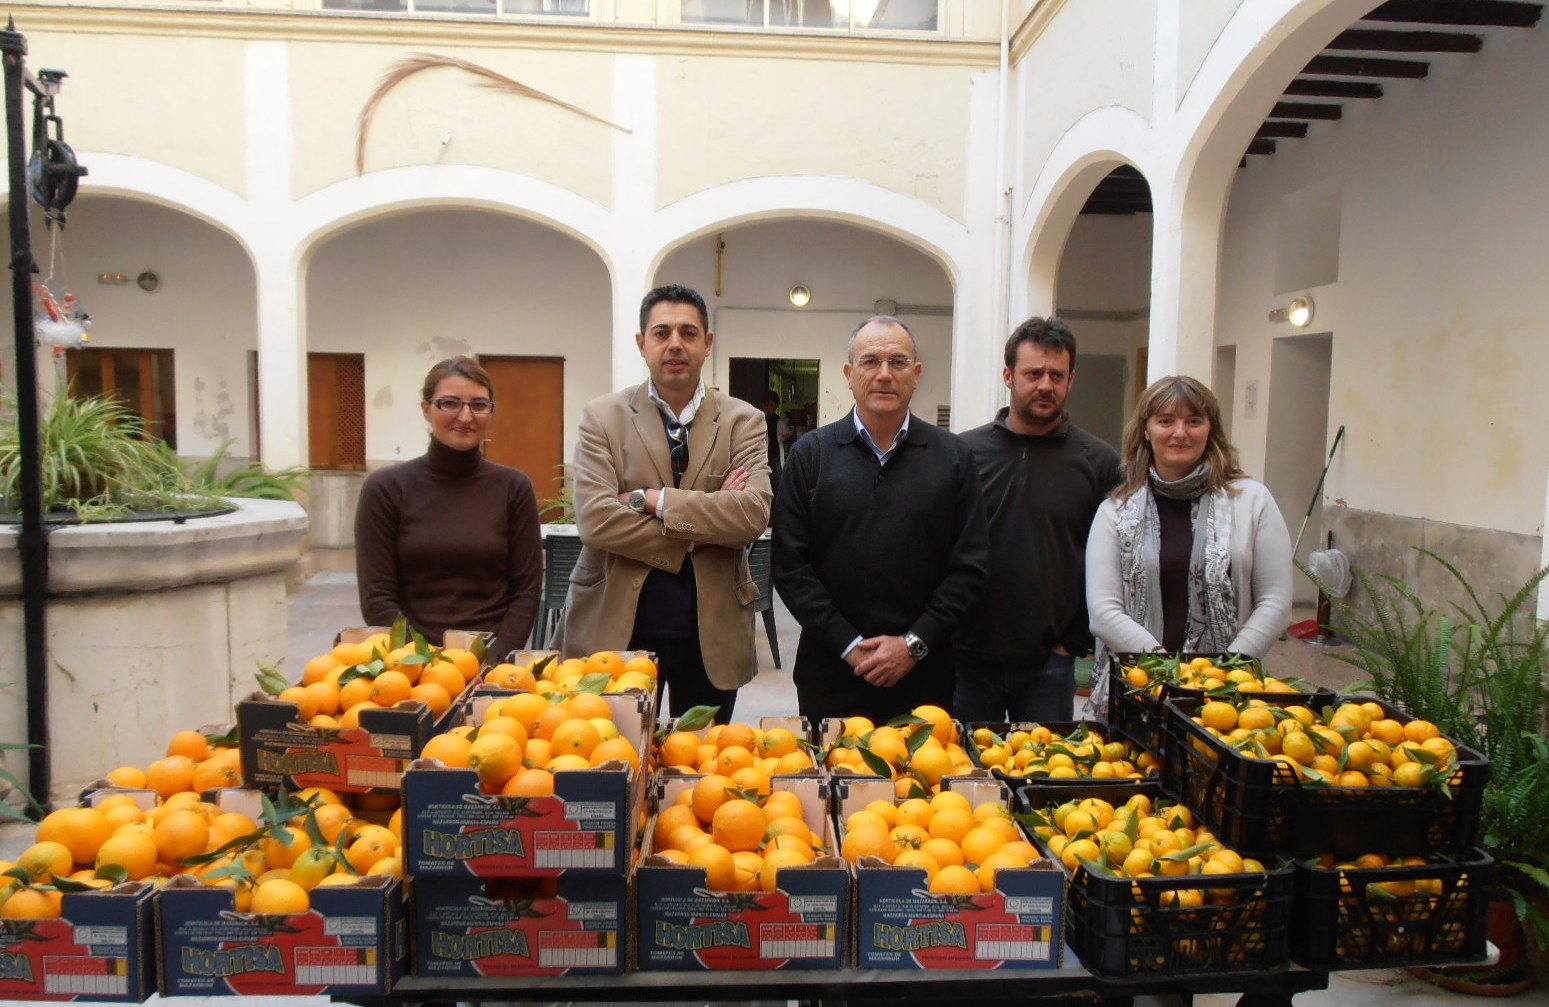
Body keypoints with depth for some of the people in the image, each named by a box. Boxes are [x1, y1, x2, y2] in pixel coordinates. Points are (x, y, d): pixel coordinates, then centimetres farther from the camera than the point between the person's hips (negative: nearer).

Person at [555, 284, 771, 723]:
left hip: (712, 631, 1)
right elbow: (594, 521, -13)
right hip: (617, 626, -1)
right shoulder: (603, 417, -1)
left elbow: (754, 513, -14)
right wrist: (697, 533, -14)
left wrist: (650, 499, -16)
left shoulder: (743, 421, 2)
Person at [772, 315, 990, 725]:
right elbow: (789, 565, -3)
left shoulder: (952, 456, 4)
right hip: (830, 670, 0)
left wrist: (914, 643, -9)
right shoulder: (810, 454, 2)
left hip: (924, 673, 1)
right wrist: (849, 644, -10)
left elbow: (970, 566, 1)